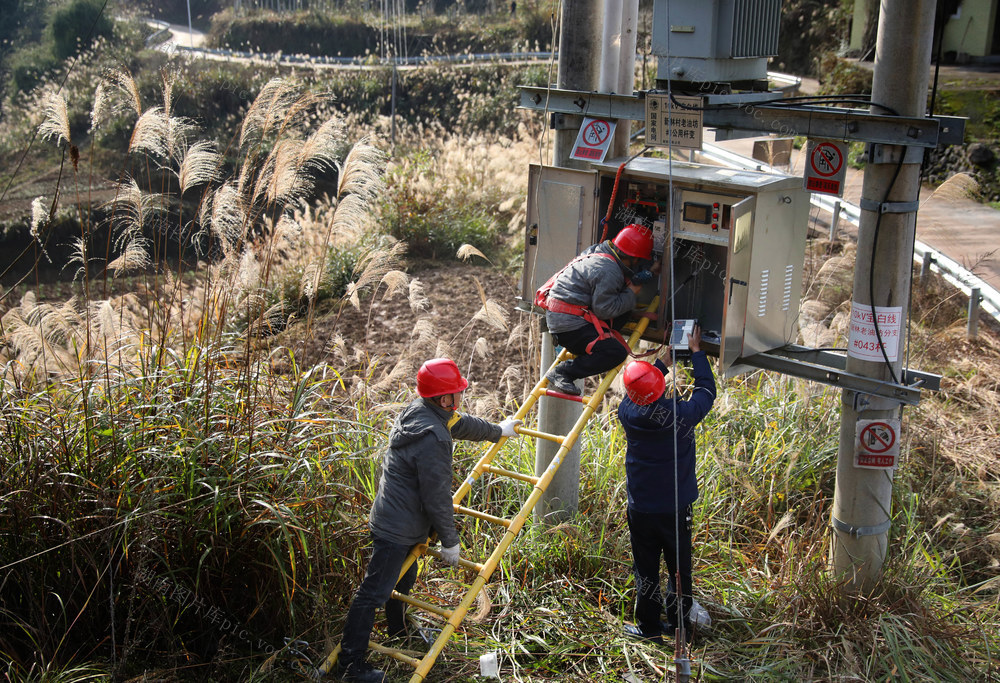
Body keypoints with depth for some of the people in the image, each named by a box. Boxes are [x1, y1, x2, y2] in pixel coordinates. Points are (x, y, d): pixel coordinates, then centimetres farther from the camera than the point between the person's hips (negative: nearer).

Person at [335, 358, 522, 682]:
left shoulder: (418, 410, 2)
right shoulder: (433, 438, -29)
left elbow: (462, 424, 23)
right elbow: (437, 497, -23)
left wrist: (498, 431, 39)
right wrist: (450, 541, -10)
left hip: (403, 524, 11)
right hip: (397, 529, -11)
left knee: (404, 580, 29)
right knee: (374, 593, -3)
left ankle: (400, 634, 50)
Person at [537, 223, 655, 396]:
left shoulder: (599, 251, 9)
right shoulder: (608, 271, -20)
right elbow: (604, 309, -19)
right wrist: (631, 294, -6)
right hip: (568, 323, -10)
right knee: (616, 353, -17)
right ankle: (561, 372, -16)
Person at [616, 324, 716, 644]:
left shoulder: (628, 413, -15)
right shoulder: (683, 414, -20)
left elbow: (637, 397, 9)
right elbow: (706, 390, 1)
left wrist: (664, 360, 16)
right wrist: (696, 352, 10)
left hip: (641, 508, 1)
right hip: (676, 508, 0)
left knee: (646, 569, 13)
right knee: (679, 566, 16)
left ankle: (649, 626, 22)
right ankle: (680, 622, 28)